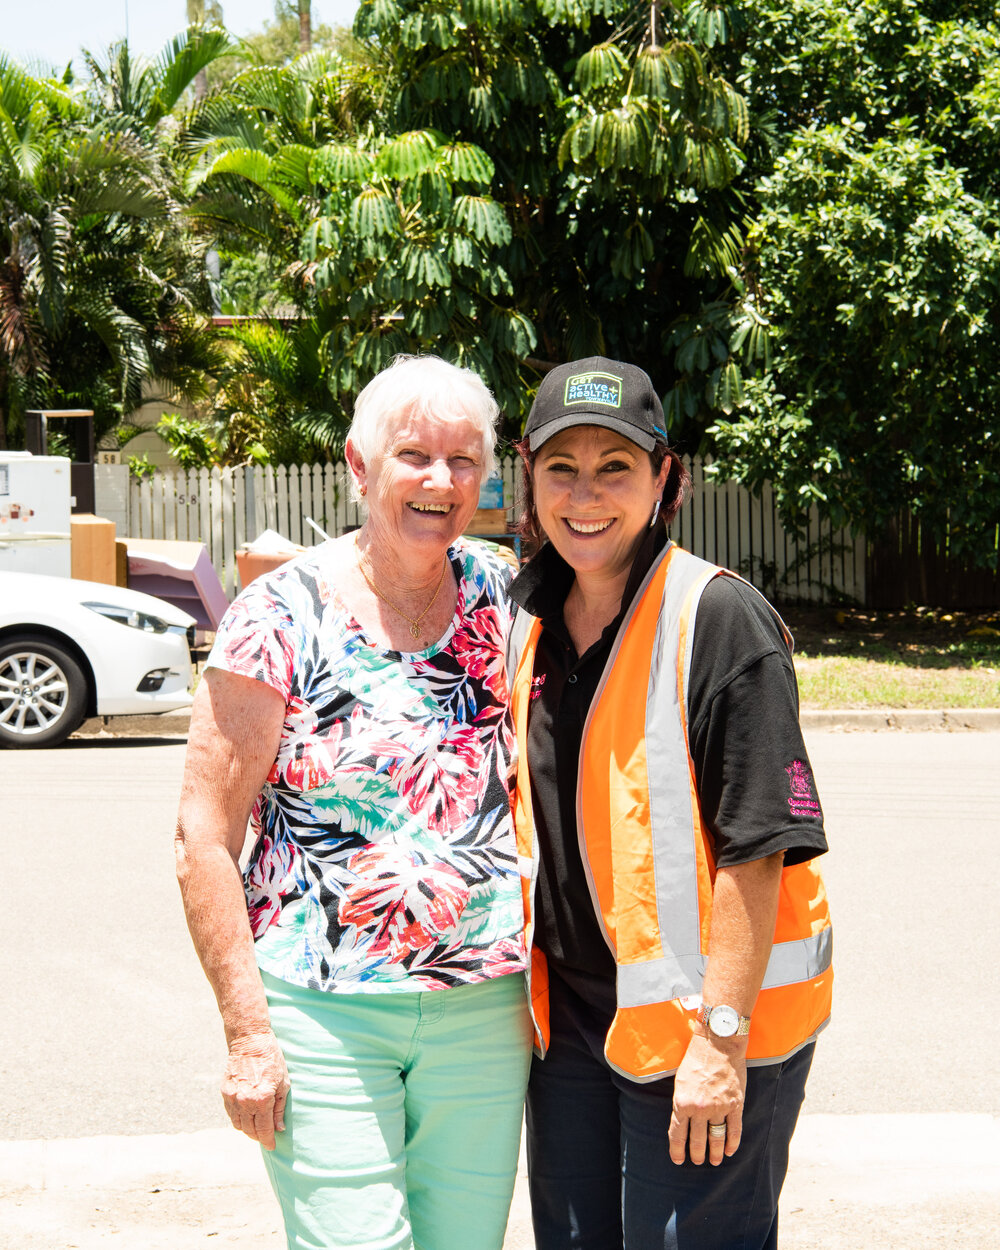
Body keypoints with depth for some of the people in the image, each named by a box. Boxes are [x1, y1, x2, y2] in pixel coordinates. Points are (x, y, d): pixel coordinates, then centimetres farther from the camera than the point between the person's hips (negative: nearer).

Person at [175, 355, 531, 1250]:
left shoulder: (501, 599, 5)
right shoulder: (281, 618, -8)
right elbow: (204, 837, -8)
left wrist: (544, 974, 10)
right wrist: (247, 1032, -11)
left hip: (485, 1008, 4)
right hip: (321, 1008, -4)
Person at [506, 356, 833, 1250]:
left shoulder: (722, 620, -15)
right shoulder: (531, 621, 7)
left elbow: (757, 845, -19)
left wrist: (722, 1039, -22)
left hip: (702, 1012, -7)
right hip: (571, 1010, 7)